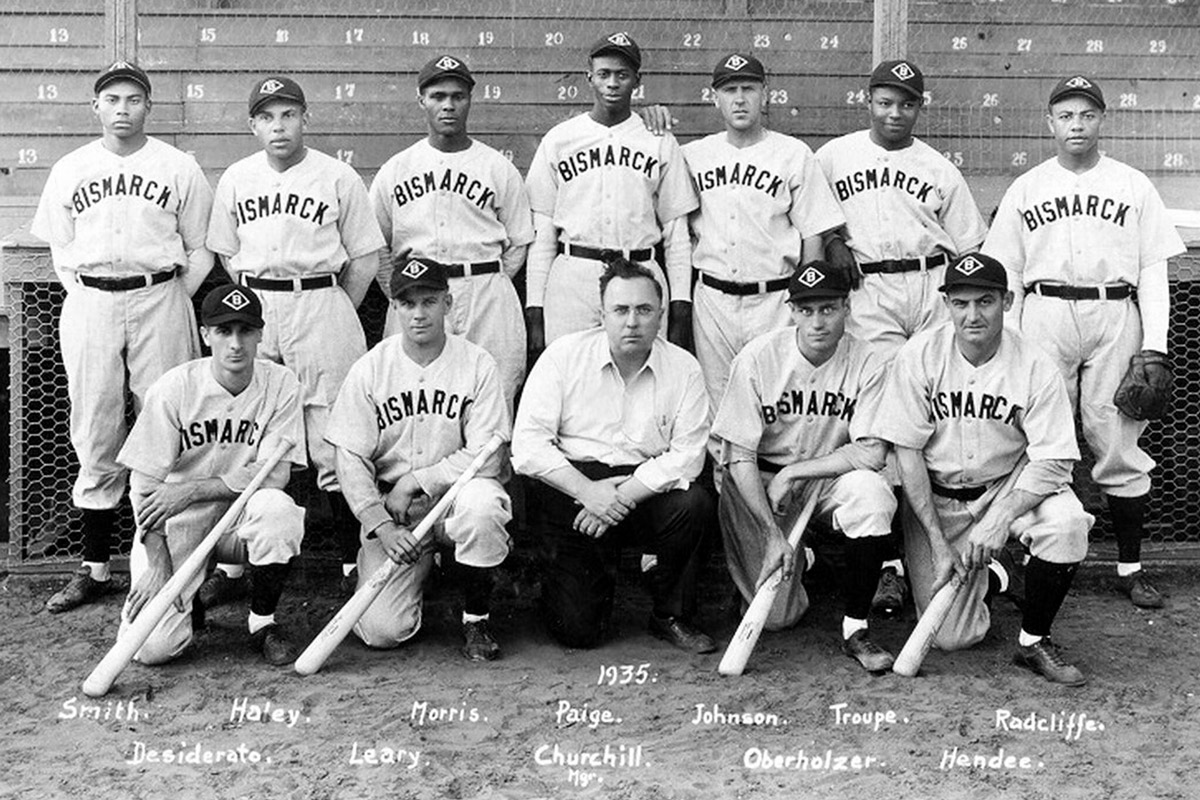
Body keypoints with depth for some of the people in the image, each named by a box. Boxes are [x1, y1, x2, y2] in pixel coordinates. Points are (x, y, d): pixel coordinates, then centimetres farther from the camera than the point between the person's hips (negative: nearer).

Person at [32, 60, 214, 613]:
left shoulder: (179, 168, 5)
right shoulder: (69, 170, 10)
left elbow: (200, 249, 7)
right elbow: (60, 249, 14)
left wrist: (173, 303, -1)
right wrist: (87, 299, 4)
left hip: (159, 301, -2)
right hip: (89, 306, 2)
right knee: (95, 437, 3)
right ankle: (95, 568, 10)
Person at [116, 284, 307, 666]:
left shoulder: (280, 384, -8)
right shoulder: (173, 388, -11)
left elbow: (275, 473, -14)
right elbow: (144, 485, -9)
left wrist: (191, 489, -21)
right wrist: (158, 565, -18)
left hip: (241, 517, 1)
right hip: (177, 522, -1)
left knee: (277, 508, -34)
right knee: (151, 646, -18)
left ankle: (263, 621, -9)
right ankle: (188, 595, 19)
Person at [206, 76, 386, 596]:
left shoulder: (339, 178, 1)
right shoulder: (235, 179, 11)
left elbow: (365, 259, 3)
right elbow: (227, 254, 18)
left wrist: (334, 319, 2)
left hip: (321, 305, -3)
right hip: (252, 308, 3)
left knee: (331, 441, -5)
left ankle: (353, 563, 4)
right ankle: (231, 566, 9)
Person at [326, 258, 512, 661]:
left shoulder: (477, 364, -5)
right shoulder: (369, 369, -2)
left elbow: (488, 455, -11)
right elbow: (350, 459, -3)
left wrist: (414, 481, -14)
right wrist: (382, 526, -15)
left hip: (456, 495, -1)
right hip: (389, 507, 1)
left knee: (482, 502, -38)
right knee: (381, 630, -14)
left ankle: (476, 620, -12)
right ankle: (419, 567, 23)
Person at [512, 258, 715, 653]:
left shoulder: (683, 368, -1)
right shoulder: (563, 356, -3)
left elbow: (687, 455, -10)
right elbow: (528, 445, -9)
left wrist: (621, 497, -21)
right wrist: (587, 490, -21)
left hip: (645, 487, 2)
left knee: (693, 503, -31)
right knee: (577, 631, -11)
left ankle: (672, 616, -5)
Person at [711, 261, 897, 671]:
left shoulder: (866, 363, -12)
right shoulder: (757, 359, -15)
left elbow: (872, 452, -18)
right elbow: (739, 457, -14)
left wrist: (792, 473, -20)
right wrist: (773, 532, -22)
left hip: (831, 477, 1)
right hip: (758, 481, -1)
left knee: (872, 493, -34)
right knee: (776, 615, -10)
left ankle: (855, 627, -18)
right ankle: (799, 557, 28)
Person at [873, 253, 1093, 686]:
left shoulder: (1035, 366, -14)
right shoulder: (918, 357, -14)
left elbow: (1052, 463, -15)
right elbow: (907, 453, -12)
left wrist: (1000, 519, -31)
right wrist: (938, 544, -16)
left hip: (1012, 485, 0)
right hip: (934, 496, 0)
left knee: (1066, 523, -33)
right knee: (950, 636, -9)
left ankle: (1033, 641, -8)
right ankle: (987, 578, 28)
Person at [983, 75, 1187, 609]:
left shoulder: (1133, 185, 11)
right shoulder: (1025, 189, 13)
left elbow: (1154, 270, 7)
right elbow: (1006, 274, 11)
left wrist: (1154, 346, -3)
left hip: (1116, 317, 0)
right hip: (1045, 314, 1)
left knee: (1118, 443, -2)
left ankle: (1130, 566, 7)